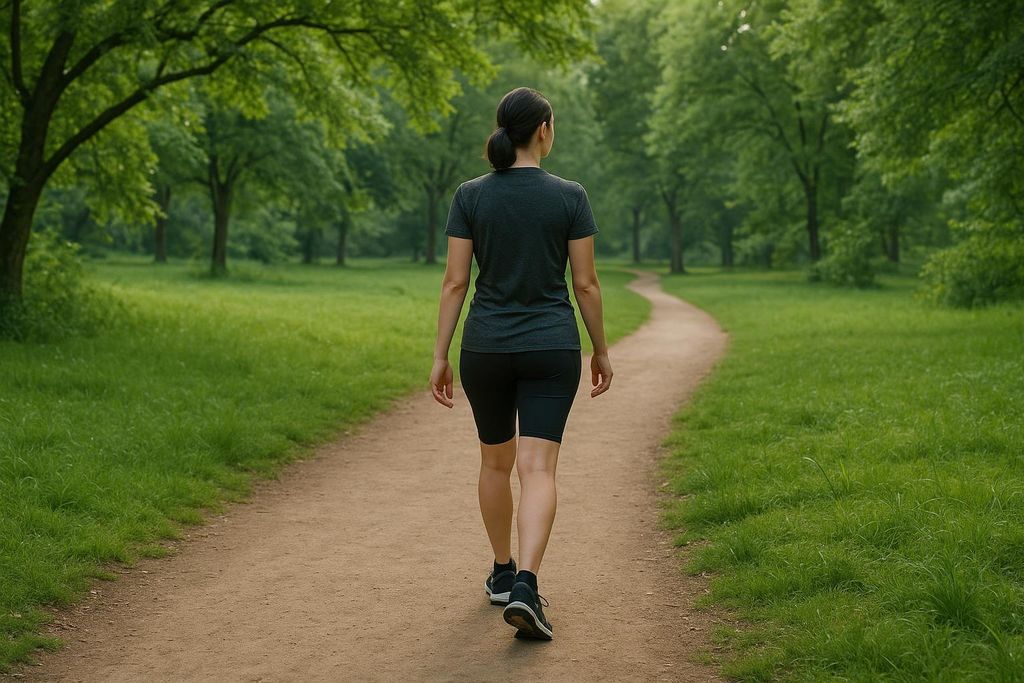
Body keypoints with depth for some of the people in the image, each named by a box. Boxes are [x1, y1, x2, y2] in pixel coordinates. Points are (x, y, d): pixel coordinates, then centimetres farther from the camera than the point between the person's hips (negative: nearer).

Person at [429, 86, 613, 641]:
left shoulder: (470, 196, -3)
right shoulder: (569, 196, -5)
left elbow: (454, 281, -4)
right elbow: (586, 283, -3)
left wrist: (440, 357, 2)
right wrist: (601, 352, 8)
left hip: (486, 349, 2)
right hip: (551, 350, -2)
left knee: (496, 460, 20)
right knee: (537, 469, -5)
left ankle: (503, 574, 32)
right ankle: (526, 586, -23)